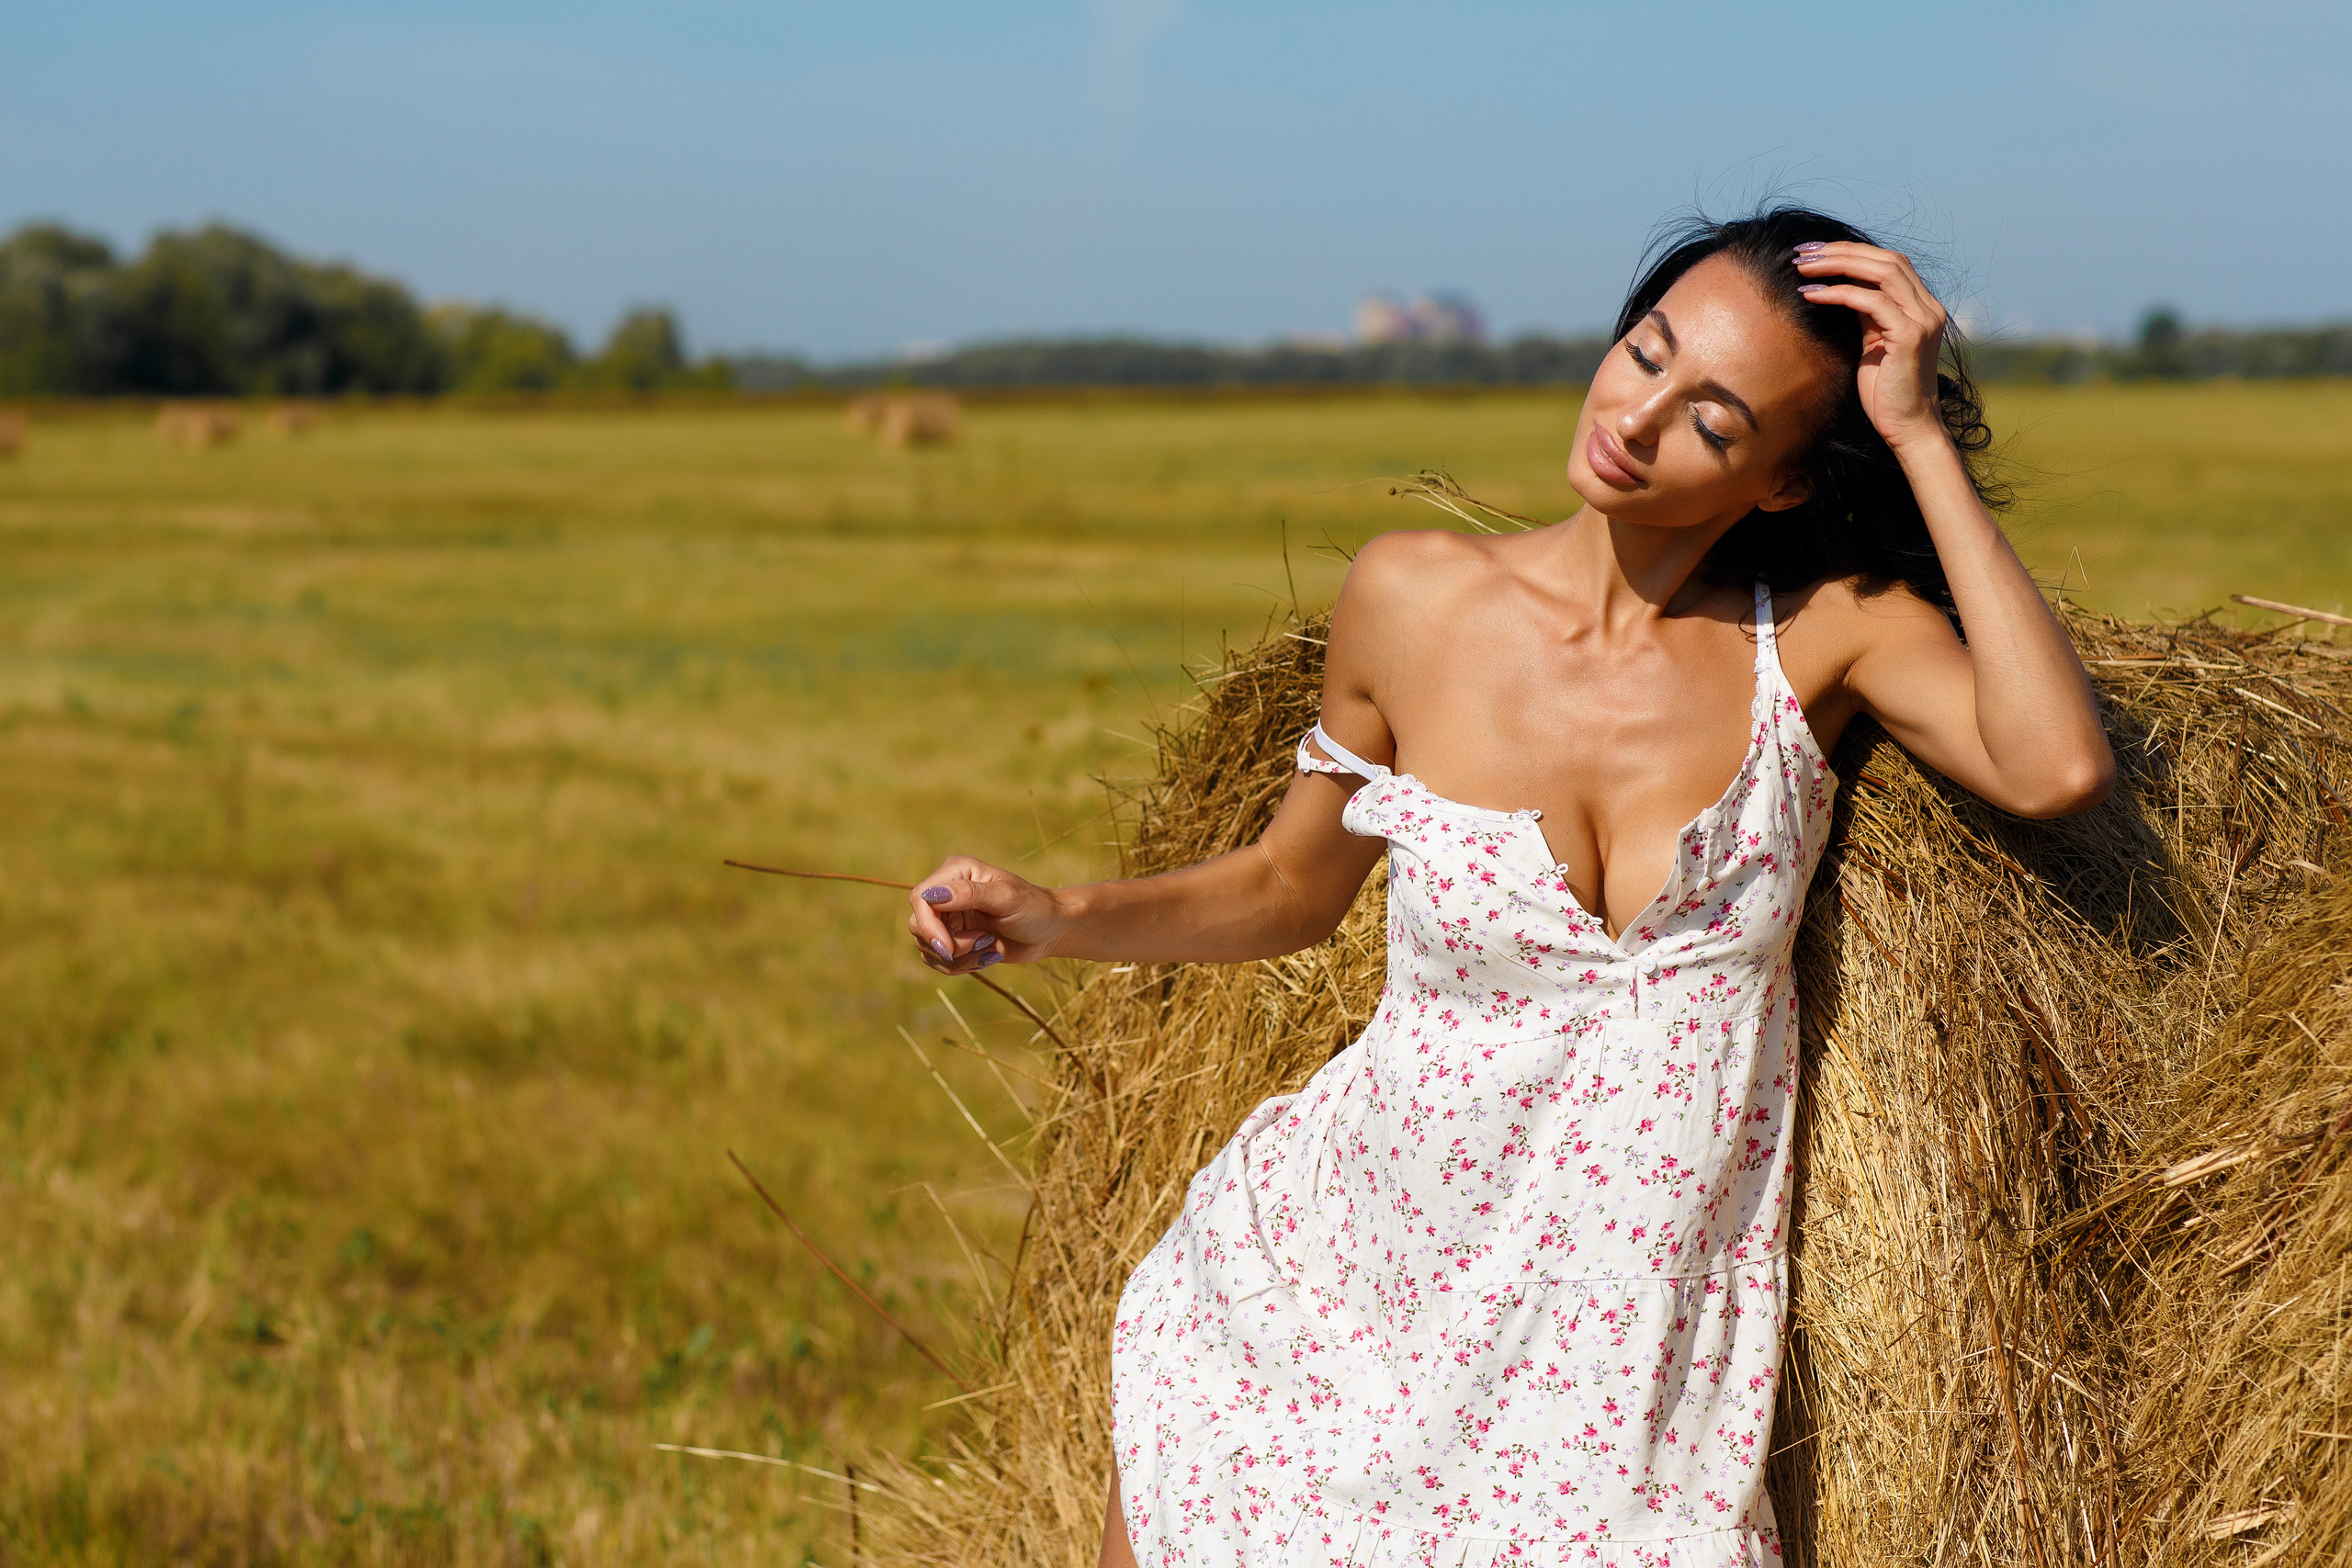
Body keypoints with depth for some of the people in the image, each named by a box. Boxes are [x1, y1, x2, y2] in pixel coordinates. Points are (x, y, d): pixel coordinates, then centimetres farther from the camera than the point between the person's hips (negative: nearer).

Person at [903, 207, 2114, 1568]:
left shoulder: (1823, 629, -6)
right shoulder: (1416, 598, -3)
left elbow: (2061, 767, -23)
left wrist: (1925, 443, -20)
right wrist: (1062, 920, -5)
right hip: (1333, 1289, 1)